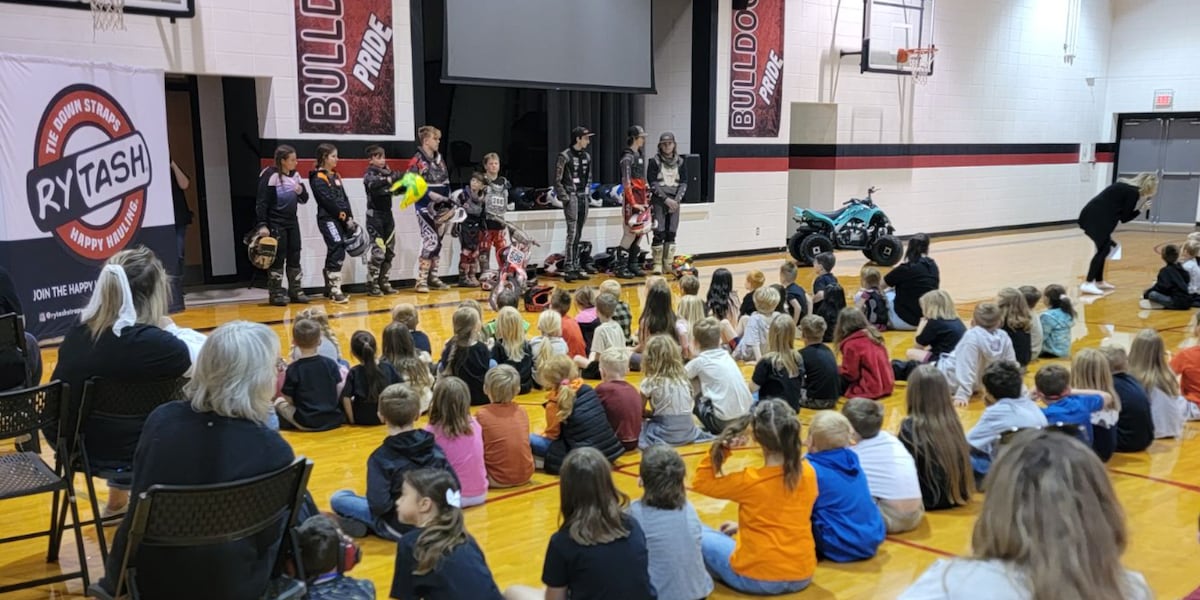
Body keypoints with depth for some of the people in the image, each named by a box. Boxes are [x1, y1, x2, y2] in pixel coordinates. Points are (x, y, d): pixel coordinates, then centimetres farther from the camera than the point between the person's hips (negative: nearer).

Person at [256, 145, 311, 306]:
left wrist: (301, 191, -7)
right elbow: (261, 202, -13)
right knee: (278, 258, -4)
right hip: (275, 223, -7)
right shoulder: (270, 176, -12)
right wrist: (262, 225, -18)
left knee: (294, 256, 9)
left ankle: (296, 291, 17)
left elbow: (304, 200, 15)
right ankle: (275, 294, 3)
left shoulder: (295, 175, 8)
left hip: (292, 221, 7)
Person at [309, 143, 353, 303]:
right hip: (328, 219, -8)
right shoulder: (318, 179, -7)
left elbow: (344, 198, 16)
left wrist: (349, 217, 7)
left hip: (340, 219, 8)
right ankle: (335, 291, -17)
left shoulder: (335, 176, 19)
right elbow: (328, 200, -16)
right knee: (337, 252, -16)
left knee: (333, 253, 11)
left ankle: (329, 289, 19)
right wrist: (342, 215, -12)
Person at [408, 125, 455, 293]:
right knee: (431, 241, -15)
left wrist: (448, 200, 4)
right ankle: (421, 280, -9)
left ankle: (433, 278, 19)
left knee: (438, 241, 10)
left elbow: (446, 183, 17)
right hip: (425, 207, -7)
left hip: (441, 207, 8)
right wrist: (430, 194, -23)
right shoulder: (417, 160, -7)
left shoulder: (439, 159, 15)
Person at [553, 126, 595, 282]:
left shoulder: (587, 157, 13)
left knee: (578, 234, 9)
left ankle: (576, 267, 15)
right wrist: (564, 197, -13)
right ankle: (569, 269, -9)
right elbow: (557, 181, -8)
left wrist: (587, 192, 12)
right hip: (571, 197, -7)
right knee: (572, 233, -11)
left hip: (583, 197, 7)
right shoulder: (564, 157, -8)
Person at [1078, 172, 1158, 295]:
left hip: (1093, 215, 9)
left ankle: (1099, 281, 23)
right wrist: (1141, 210, 7)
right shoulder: (1133, 192, -5)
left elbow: (1121, 212, 21)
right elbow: (1124, 217, -3)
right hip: (1096, 218, -9)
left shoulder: (1126, 186, 21)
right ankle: (1088, 284, -13)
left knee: (1103, 248, 17)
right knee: (1104, 249, -7)